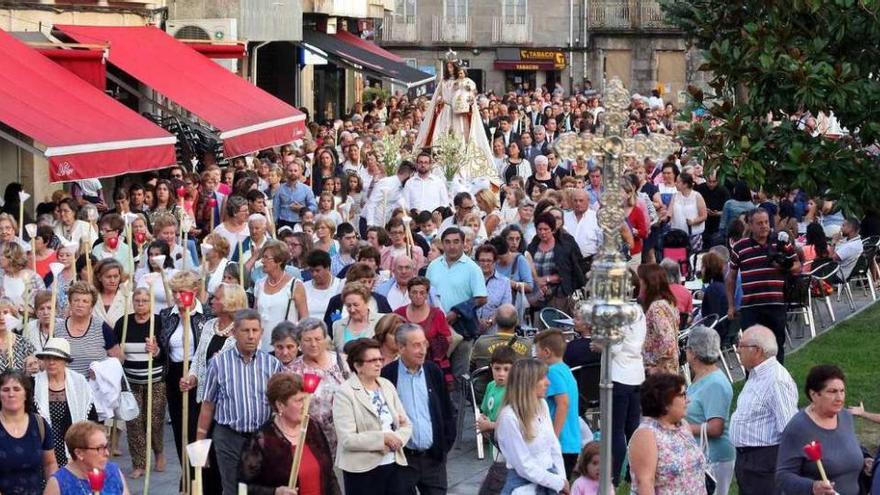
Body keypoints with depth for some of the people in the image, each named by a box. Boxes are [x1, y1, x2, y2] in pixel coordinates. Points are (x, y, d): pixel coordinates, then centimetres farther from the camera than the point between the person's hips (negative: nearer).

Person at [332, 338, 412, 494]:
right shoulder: (345, 393, -9)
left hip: (395, 465, 6)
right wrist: (383, 438, -21)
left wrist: (396, 439, -11)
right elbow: (347, 439, -18)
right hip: (363, 470, -6)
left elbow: (406, 424, 10)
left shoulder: (387, 385, 11)